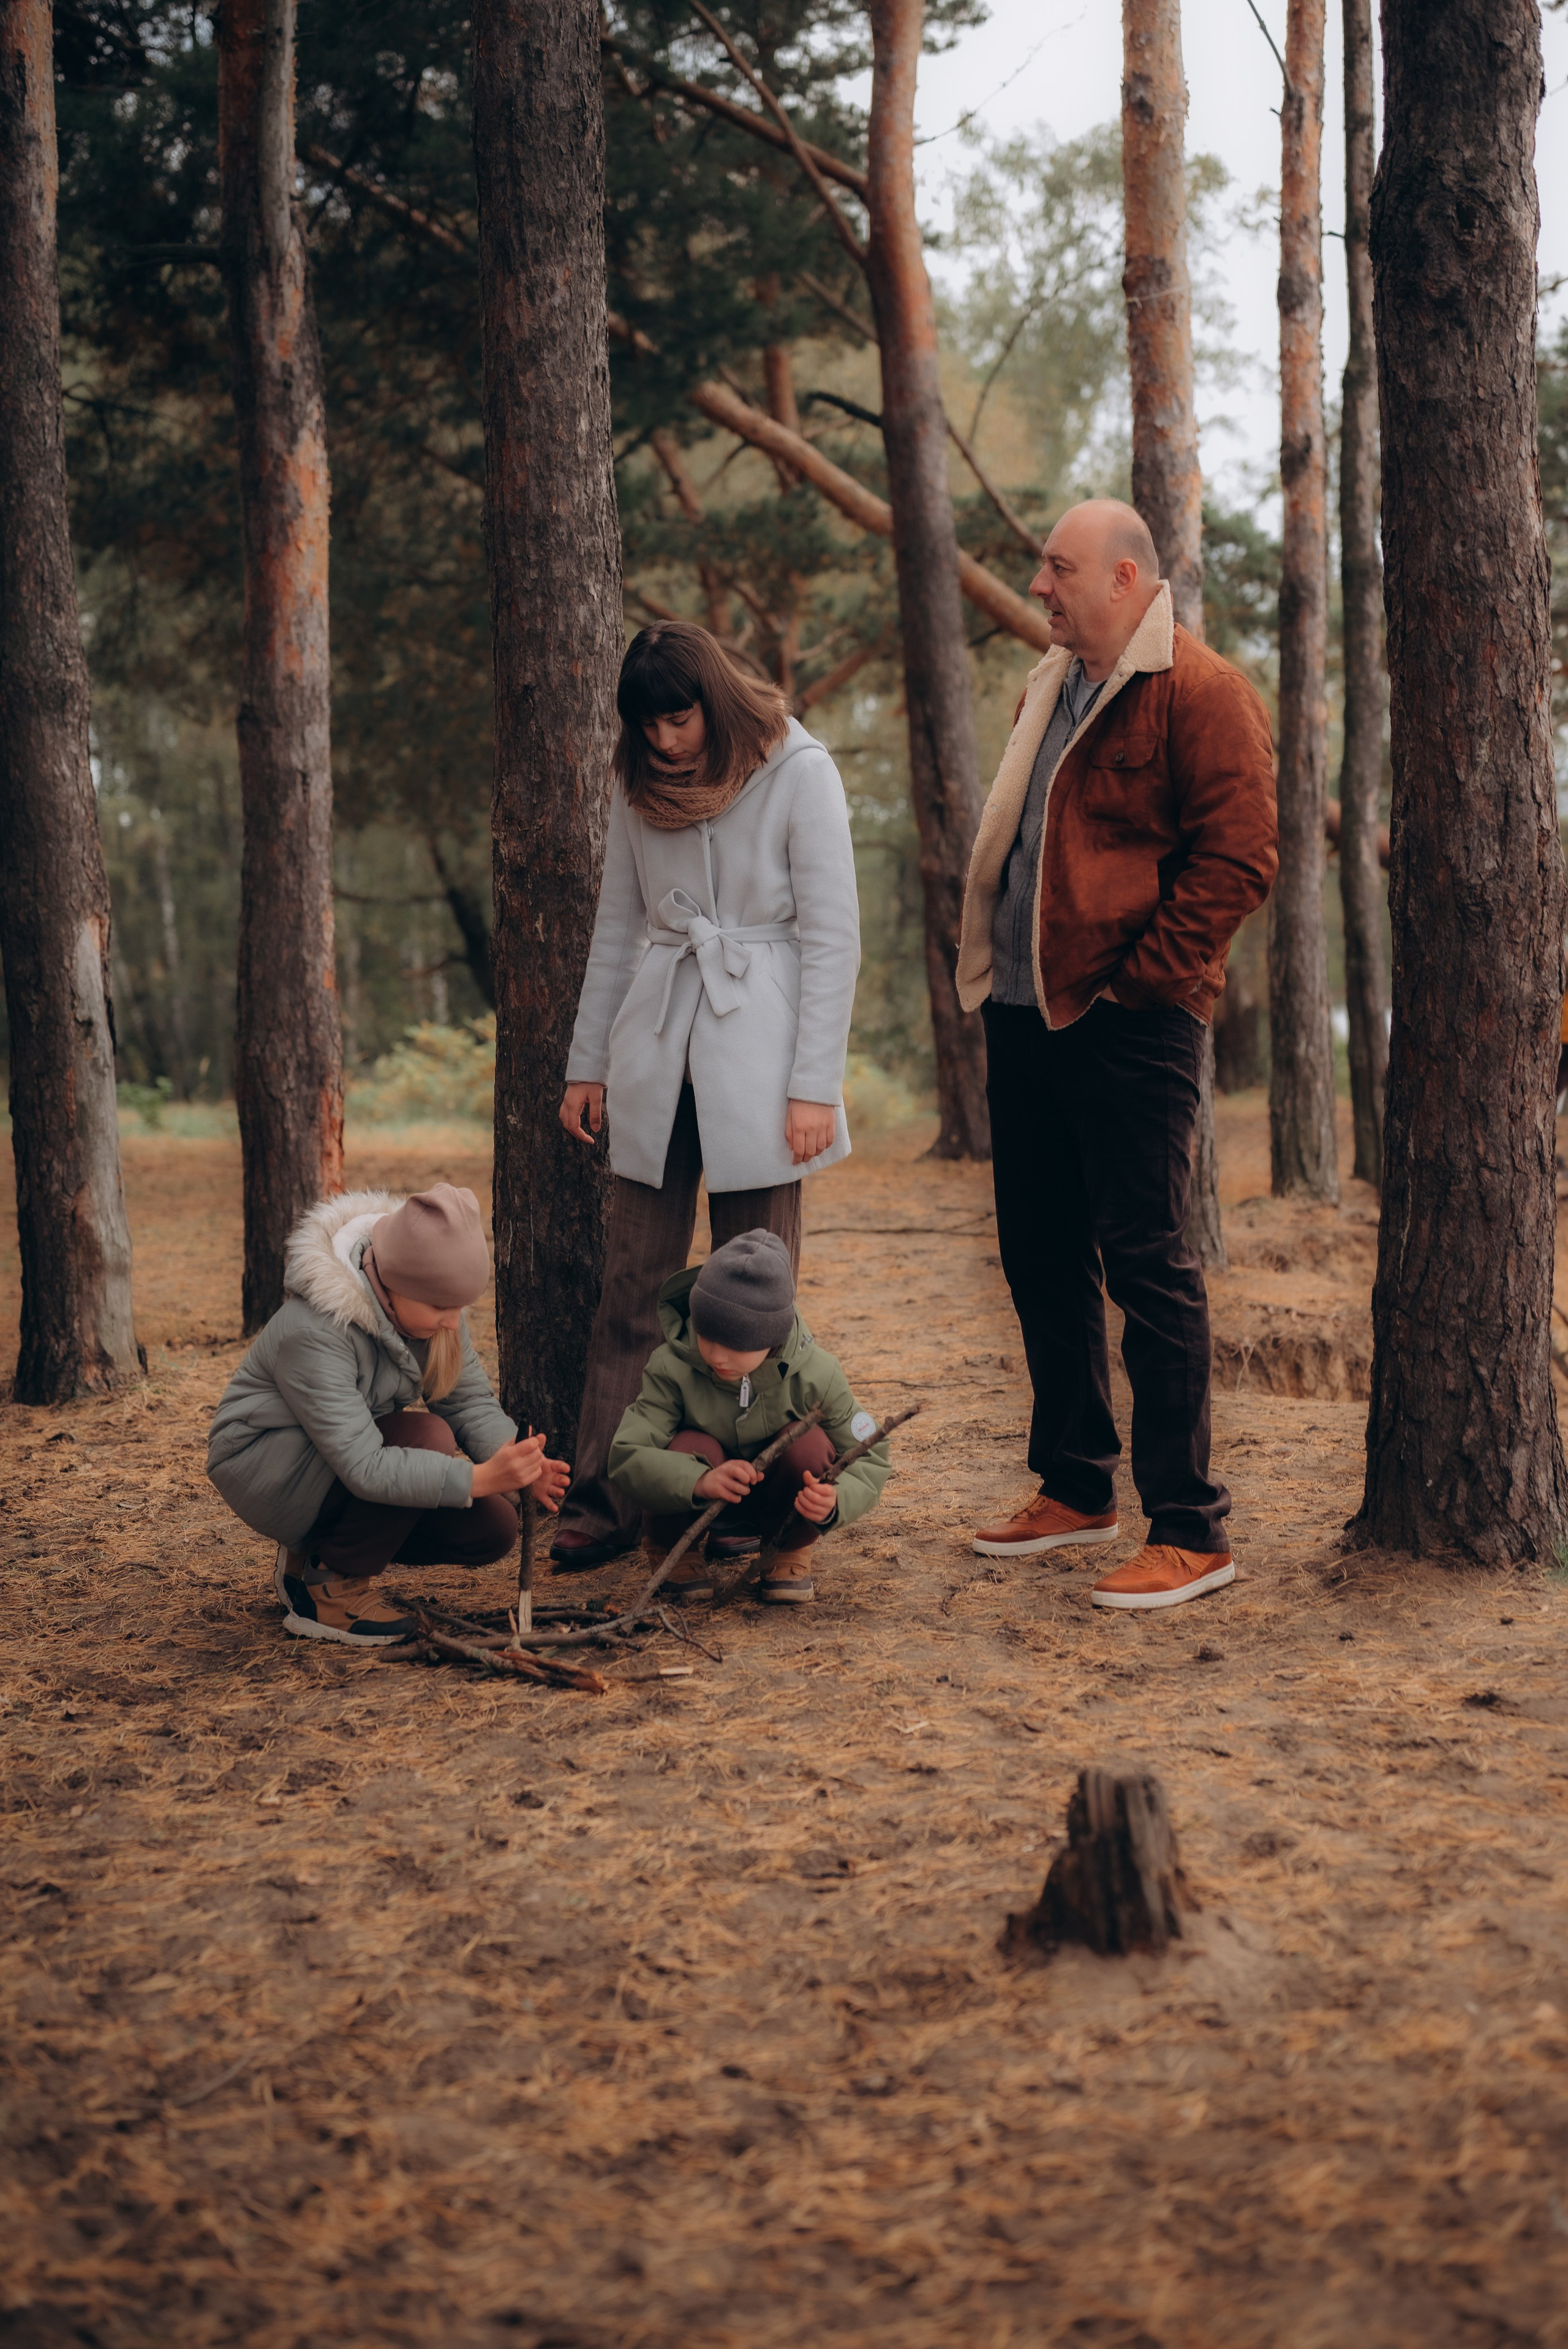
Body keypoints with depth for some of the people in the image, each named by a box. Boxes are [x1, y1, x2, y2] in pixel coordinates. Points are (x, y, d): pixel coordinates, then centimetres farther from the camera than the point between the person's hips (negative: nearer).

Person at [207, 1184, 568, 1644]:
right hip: (266, 1468, -8)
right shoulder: (313, 1332, -33)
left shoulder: (423, 1298, -11)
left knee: (492, 1529, -9)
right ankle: (328, 1589, -14)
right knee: (428, 1437, -31)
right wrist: (480, 1478, -44)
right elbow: (364, 1468, -38)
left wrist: (512, 1462, -28)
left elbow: (469, 1401, -8)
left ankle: (314, 1553, 9)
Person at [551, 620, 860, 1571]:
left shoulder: (800, 772, -5)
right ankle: (604, 1500, 6)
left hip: (754, 1058, -4)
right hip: (657, 1055, 4)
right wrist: (589, 1061, 13)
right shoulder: (643, 783, 9)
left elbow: (833, 937, -7)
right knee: (635, 1287, 2)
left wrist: (815, 1085, -11)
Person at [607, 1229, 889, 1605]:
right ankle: (675, 1551, -4)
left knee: (810, 1444, -30)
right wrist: (700, 1482, -52)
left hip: (774, 1501, 1)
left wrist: (835, 1500, -39)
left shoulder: (816, 1374, -23)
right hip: (694, 1503, -1)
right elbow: (627, 1457, -33)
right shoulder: (673, 1368, -26)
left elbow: (868, 1458, -14)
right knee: (693, 1447, -34)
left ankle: (794, 1551, -1)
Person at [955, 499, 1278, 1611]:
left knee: (1147, 1263, -6)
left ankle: (1191, 1530, 1)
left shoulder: (1201, 693, -9)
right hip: (1025, 1014, 9)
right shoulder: (1053, 690, 18)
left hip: (1129, 1023, -9)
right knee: (1044, 1256, 14)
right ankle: (1075, 1489, 28)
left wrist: (1138, 978, -16)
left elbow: (1238, 857, -15)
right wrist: (992, 957, 14)